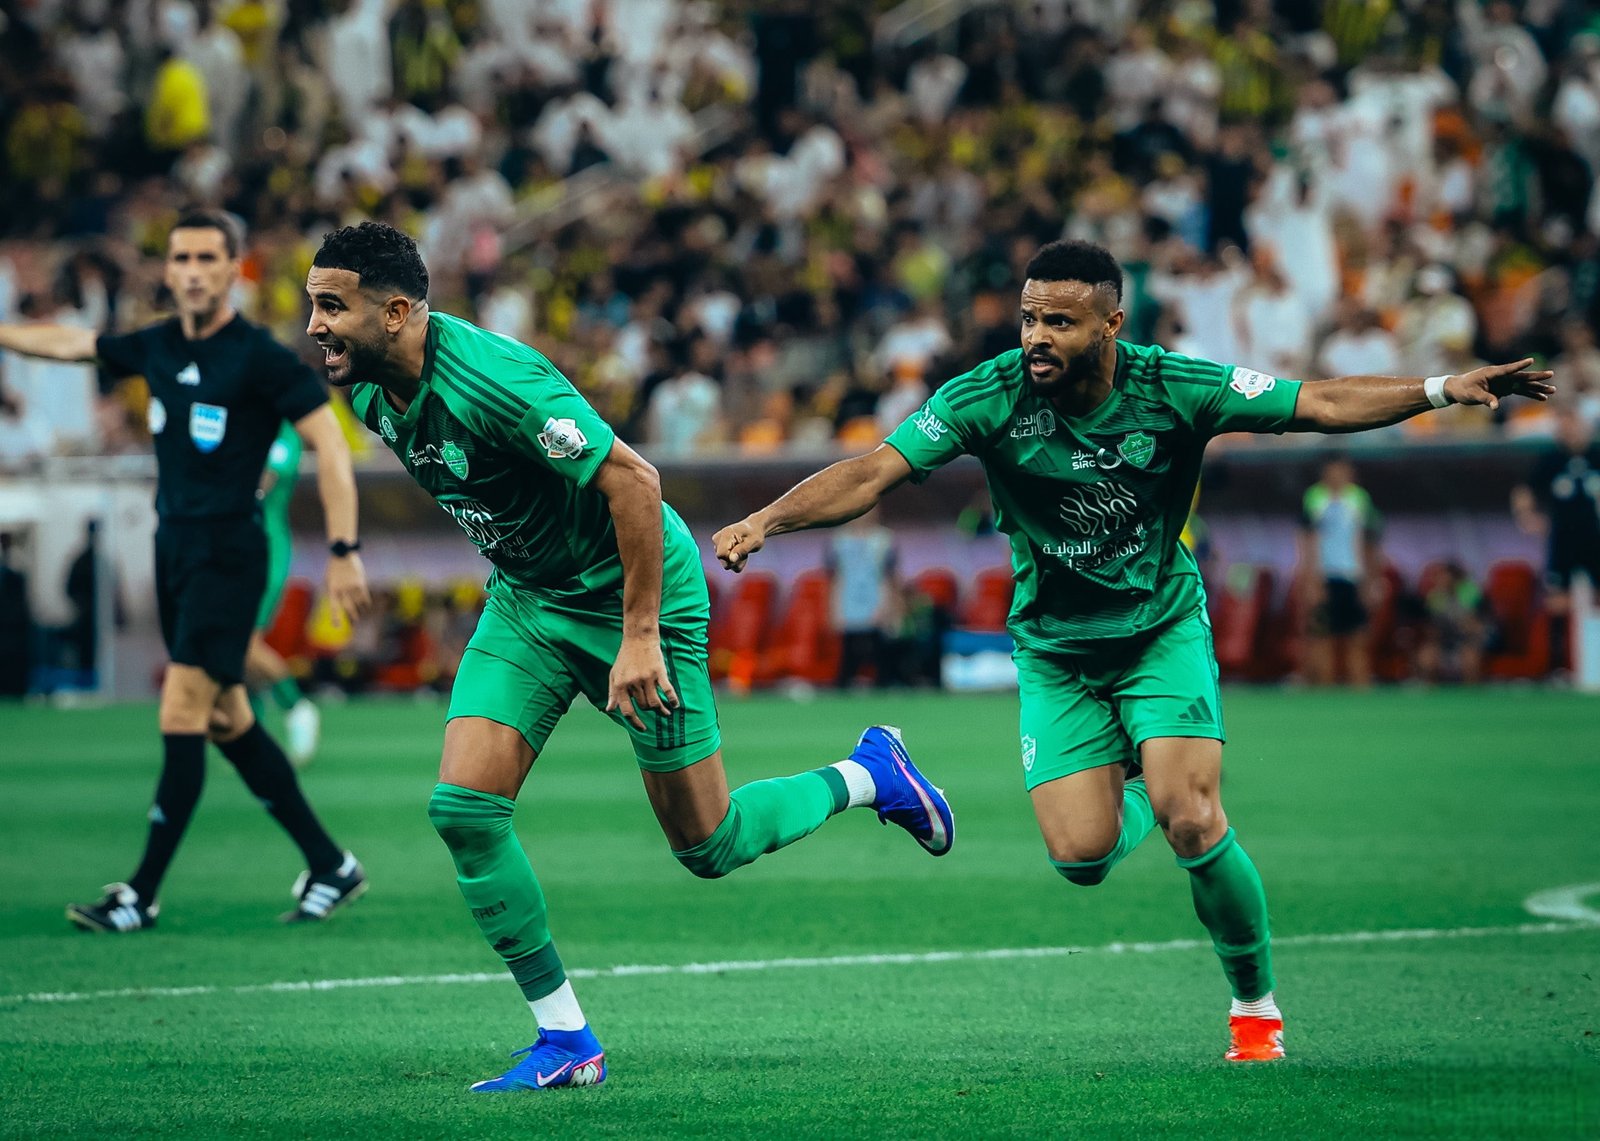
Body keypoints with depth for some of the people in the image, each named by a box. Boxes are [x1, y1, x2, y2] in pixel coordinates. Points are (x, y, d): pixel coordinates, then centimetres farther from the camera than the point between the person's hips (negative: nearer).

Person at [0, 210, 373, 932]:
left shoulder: (260, 357, -11)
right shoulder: (157, 348, 8)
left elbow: (329, 444, -13)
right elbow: (67, 343, 23)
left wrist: (344, 550, -19)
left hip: (227, 553, -7)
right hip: (172, 547, 7)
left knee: (181, 717, -11)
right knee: (228, 723, 10)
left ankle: (143, 895, -7)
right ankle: (329, 866, 19)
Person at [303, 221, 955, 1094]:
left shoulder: (489, 381, -32)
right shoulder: (370, 389, -6)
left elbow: (633, 482, -29)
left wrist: (640, 636, -28)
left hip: (630, 590, -7)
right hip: (524, 597, 7)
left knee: (706, 847, 1)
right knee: (462, 807, -10)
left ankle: (869, 776, 29)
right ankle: (565, 1040, 0)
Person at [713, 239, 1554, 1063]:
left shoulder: (1173, 388, -18)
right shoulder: (988, 399, -19)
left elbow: (1321, 405, -13)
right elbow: (872, 474, -21)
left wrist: (1441, 389, -23)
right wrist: (767, 520, -35)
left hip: (1163, 629, -1)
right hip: (1053, 648, 1)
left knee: (1190, 822, -20)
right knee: (1081, 856, -12)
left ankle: (1256, 1007, 3)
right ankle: (1132, 786, 28)